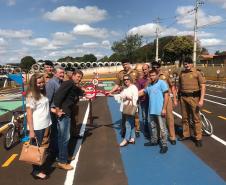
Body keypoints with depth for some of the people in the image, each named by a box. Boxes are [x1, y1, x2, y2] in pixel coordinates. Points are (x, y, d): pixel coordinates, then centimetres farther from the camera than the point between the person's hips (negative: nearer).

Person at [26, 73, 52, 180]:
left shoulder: (43, 93, 8)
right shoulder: (31, 95, -15)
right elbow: (29, 113, -17)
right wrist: (31, 130, -20)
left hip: (45, 125, 7)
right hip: (37, 127, -7)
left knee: (41, 147, 18)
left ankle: (38, 166, 35)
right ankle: (36, 171, 21)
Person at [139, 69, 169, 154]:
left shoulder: (162, 83, -8)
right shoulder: (149, 85, 12)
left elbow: (166, 96, -11)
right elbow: (142, 92, 26)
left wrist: (164, 108, -15)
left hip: (159, 110, -7)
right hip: (151, 110, 7)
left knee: (162, 128, 0)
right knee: (153, 126, 18)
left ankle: (164, 145, 9)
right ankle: (154, 141, 33)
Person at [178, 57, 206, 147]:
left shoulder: (197, 73, -4)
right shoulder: (181, 74, 9)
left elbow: (203, 86, -7)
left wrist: (201, 99, -14)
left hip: (193, 97, -4)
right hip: (183, 97, 4)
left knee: (196, 118, 2)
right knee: (185, 118, 13)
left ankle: (198, 138, 11)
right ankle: (186, 135, 27)